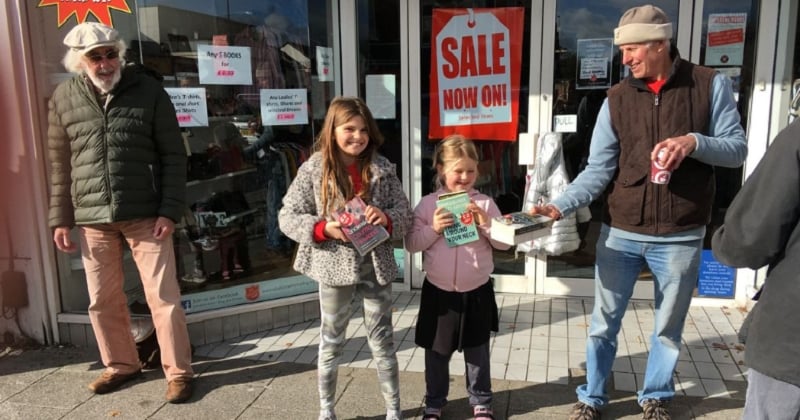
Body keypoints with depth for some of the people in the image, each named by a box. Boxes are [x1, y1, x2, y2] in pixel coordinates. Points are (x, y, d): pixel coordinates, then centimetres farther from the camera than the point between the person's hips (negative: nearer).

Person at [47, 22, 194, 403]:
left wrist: (170, 210, -10)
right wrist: (60, 219, 7)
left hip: (145, 215, -3)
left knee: (163, 296, 0)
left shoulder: (148, 90, -3)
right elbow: (60, 164, 10)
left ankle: (178, 371, 13)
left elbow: (173, 155, -3)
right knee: (103, 300, 12)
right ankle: (121, 364, 31)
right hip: (91, 218, 4)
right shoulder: (63, 98, 6)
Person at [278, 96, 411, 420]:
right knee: (331, 342, 15)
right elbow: (287, 217, -6)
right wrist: (324, 228, -22)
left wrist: (386, 217, -21)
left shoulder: (381, 168, -1)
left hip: (376, 266, 2)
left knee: (382, 341, 13)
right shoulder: (313, 169, -7)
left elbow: (405, 212, 1)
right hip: (335, 268, -1)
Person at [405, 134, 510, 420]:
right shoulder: (428, 204, -5)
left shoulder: (485, 203, -3)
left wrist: (486, 223, -18)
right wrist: (433, 229, -20)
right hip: (439, 292, 0)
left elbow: (505, 243, -3)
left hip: (477, 292, 0)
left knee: (477, 351, 15)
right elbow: (411, 244, -5)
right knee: (437, 352, 15)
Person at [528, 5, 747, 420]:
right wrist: (558, 206, -20)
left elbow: (737, 148, -1)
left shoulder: (711, 85, -2)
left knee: (668, 327, 16)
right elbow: (598, 169, -5)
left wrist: (694, 142, -21)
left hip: (680, 237, 0)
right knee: (603, 323, 11)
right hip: (620, 233, 1)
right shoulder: (616, 99, -1)